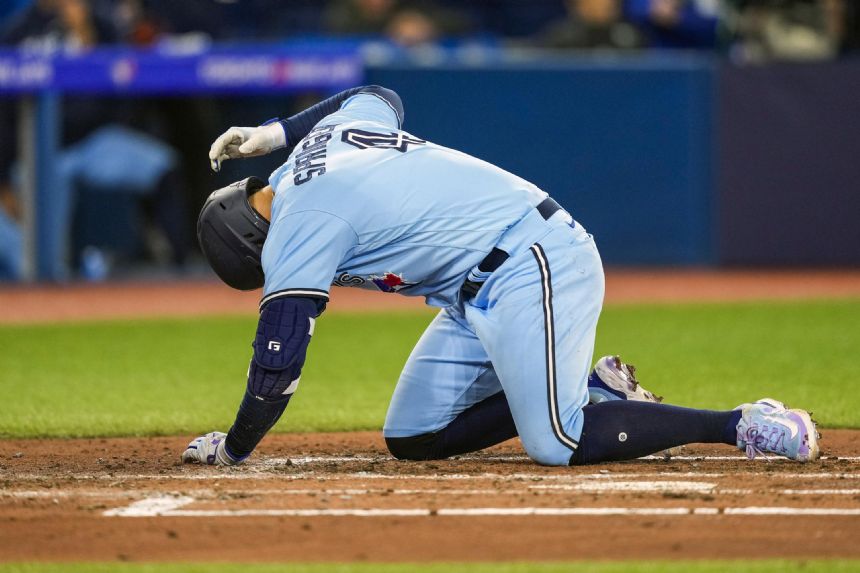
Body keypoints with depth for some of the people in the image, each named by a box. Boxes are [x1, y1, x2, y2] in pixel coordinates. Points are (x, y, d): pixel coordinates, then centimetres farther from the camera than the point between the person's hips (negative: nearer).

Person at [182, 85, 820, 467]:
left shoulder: (296, 223, -14)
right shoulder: (331, 132, 13)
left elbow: (280, 355, -16)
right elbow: (382, 97, 37)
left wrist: (233, 448, -3)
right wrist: (275, 132, 35)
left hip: (532, 268, -10)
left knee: (557, 444, -21)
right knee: (413, 437, 6)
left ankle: (739, 424, -13)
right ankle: (589, 392, 11)